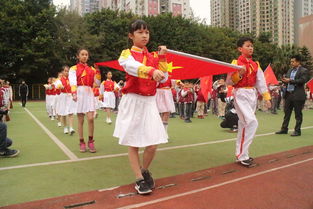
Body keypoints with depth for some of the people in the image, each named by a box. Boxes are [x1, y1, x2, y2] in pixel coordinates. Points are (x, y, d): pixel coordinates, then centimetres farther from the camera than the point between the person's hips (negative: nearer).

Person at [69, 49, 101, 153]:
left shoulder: (91, 69, 14)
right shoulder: (73, 69, 5)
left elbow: (97, 83, 7)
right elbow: (72, 82, -12)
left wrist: (97, 71, -4)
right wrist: (74, 93, -29)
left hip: (89, 94, 2)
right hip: (79, 93, -2)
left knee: (91, 118, -10)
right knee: (80, 120, 1)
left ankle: (91, 141, 5)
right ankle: (82, 142, 12)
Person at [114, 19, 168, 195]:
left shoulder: (153, 56, 13)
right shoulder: (127, 54, -1)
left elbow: (163, 78, 7)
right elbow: (133, 66, -26)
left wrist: (162, 57, 1)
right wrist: (152, 71, -44)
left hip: (150, 101, 3)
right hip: (133, 101, -3)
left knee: (153, 144, -1)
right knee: (133, 143, 4)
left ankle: (145, 170, 28)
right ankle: (139, 179, 20)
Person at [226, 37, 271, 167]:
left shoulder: (255, 65, 13)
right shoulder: (236, 63, -4)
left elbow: (261, 81, 12)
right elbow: (229, 82, -7)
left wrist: (266, 97, 8)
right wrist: (239, 74, -21)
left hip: (252, 94, 7)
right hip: (241, 94, -7)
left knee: (244, 124, 11)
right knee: (252, 122, -19)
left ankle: (240, 154, 23)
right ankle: (242, 156, -10)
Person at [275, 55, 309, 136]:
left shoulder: (304, 71, -5)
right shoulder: (290, 71, 17)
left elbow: (302, 81, -17)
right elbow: (287, 79, 19)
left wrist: (290, 80, -19)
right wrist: (284, 80, -4)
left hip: (298, 96, -7)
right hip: (288, 94, 7)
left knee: (298, 114, 2)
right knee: (286, 113, 10)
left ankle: (297, 131, 10)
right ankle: (284, 129, 17)